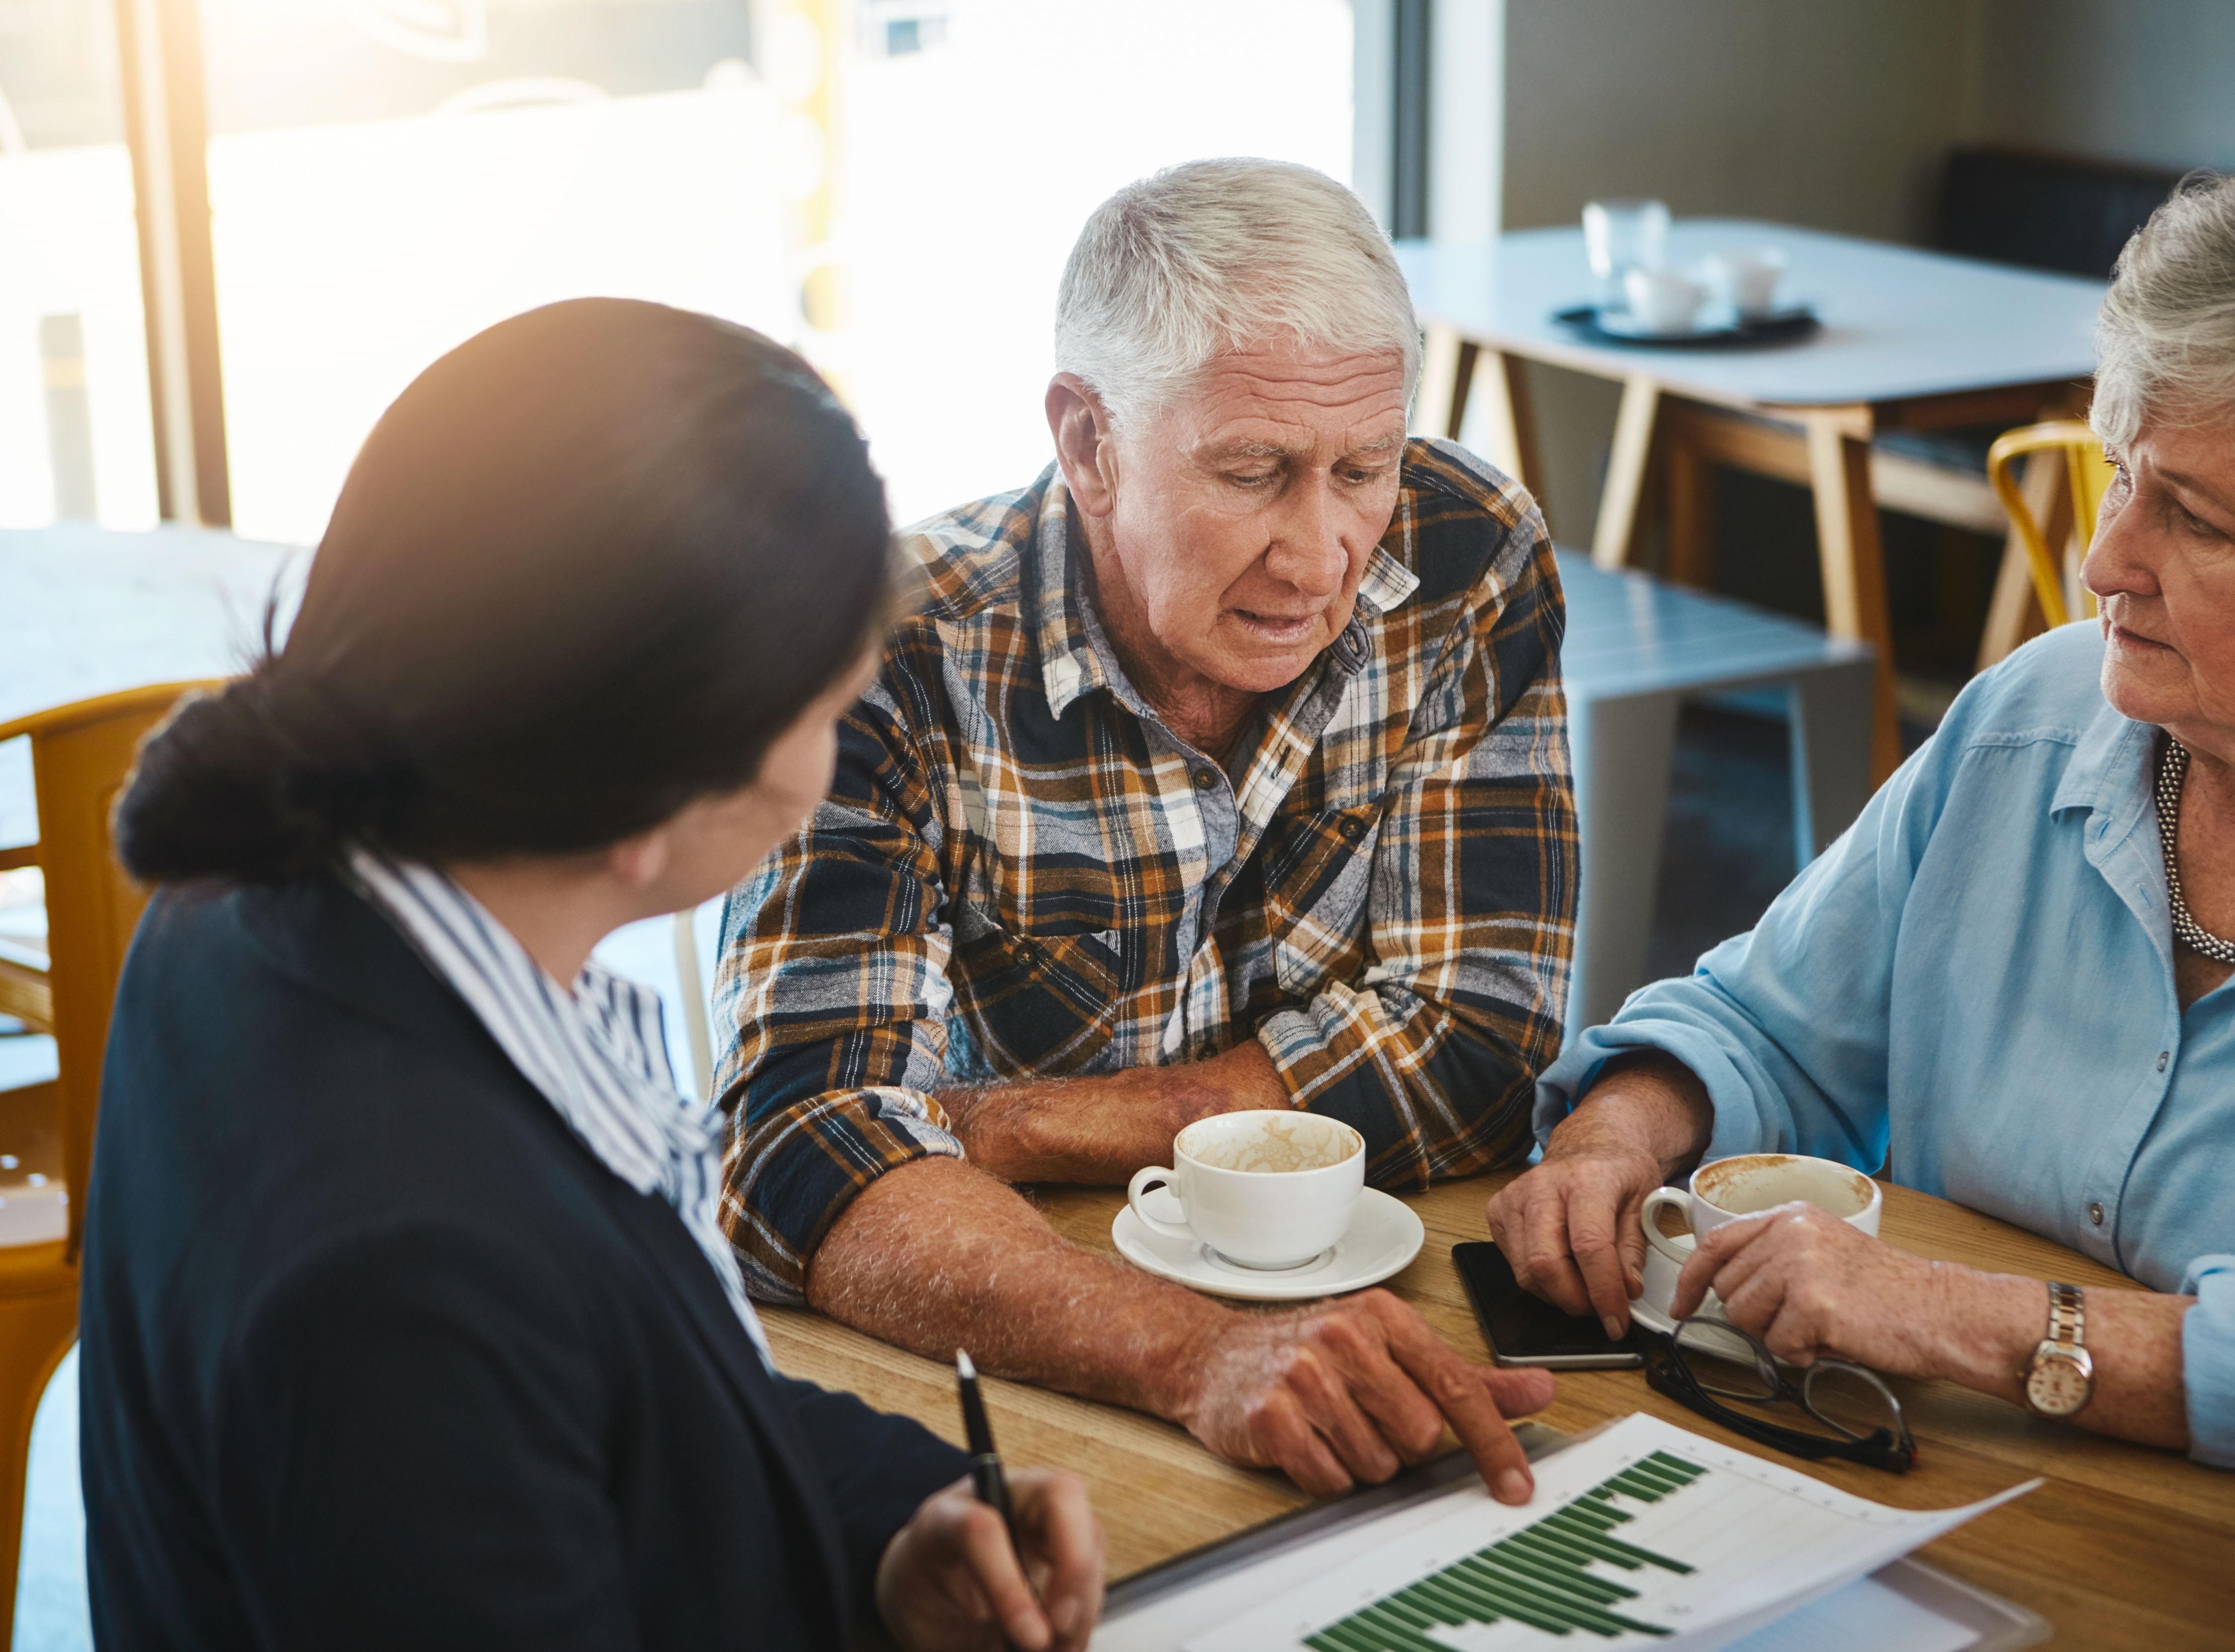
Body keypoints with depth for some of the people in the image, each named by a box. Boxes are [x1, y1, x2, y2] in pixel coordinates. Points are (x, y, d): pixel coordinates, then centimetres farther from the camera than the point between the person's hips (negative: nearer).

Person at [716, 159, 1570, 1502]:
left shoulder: (1473, 569, -6)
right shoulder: (899, 661, -15)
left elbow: (1474, 1057, -9)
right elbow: (810, 1158, -25)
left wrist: (993, 1128, -15)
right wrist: (1201, 1355, -41)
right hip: (1009, 1389, 0)